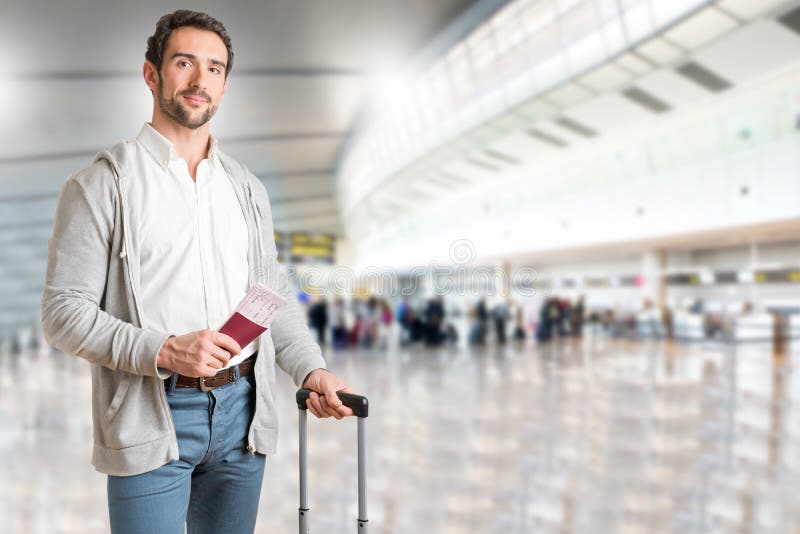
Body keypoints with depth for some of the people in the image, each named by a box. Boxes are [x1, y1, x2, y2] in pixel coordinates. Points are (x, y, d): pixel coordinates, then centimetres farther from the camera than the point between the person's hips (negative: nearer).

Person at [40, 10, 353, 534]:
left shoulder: (248, 188, 12)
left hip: (242, 412, 5)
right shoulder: (102, 184, -3)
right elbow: (63, 312, -8)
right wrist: (163, 351, -20)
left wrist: (312, 370, -1)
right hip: (151, 420, -4)